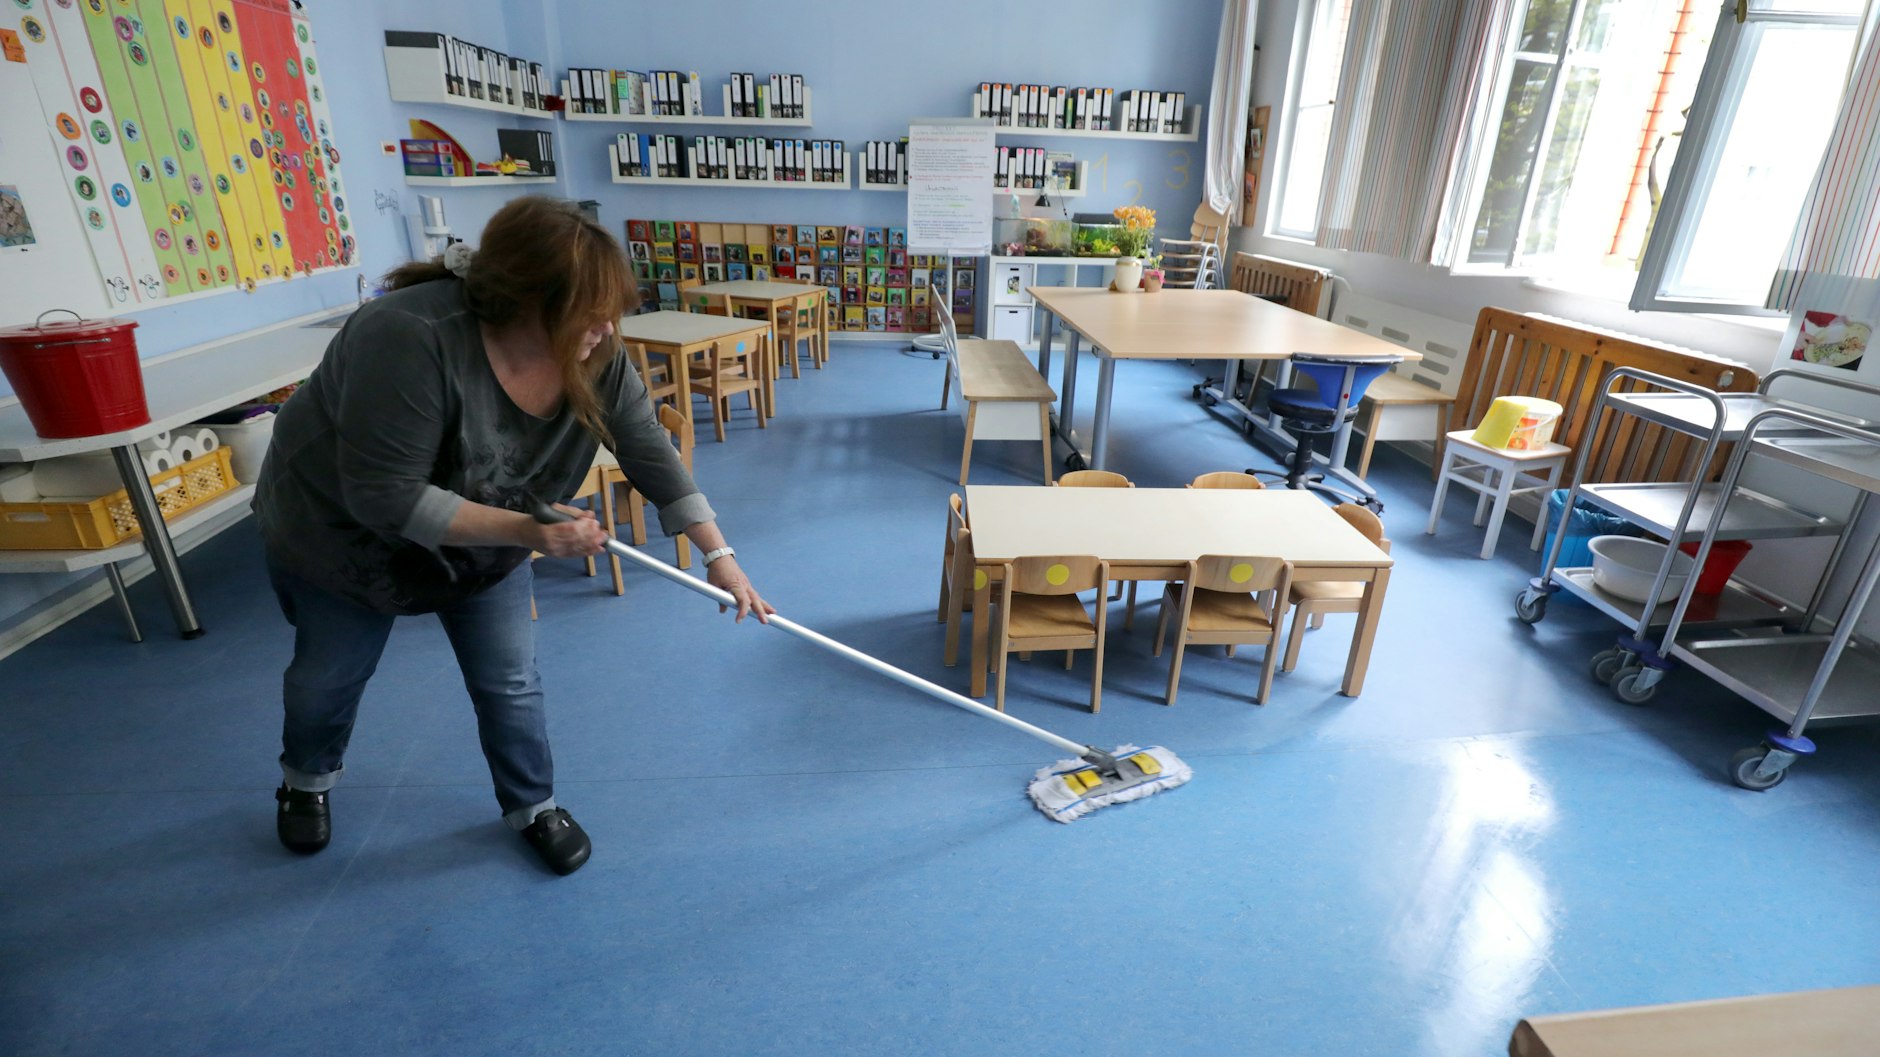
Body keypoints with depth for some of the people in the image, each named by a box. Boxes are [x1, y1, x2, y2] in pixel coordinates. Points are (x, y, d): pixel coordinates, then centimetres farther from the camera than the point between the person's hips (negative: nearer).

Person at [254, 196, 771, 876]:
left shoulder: (595, 357, -21)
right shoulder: (410, 340, -38)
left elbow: (650, 452, -15)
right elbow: (385, 496, -36)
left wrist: (718, 553, -18)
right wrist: (524, 531, -41)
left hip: (486, 537, 4)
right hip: (342, 530, -3)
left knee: (510, 683, 4)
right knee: (329, 673, 17)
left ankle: (533, 806, 26)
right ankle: (306, 780, 47)